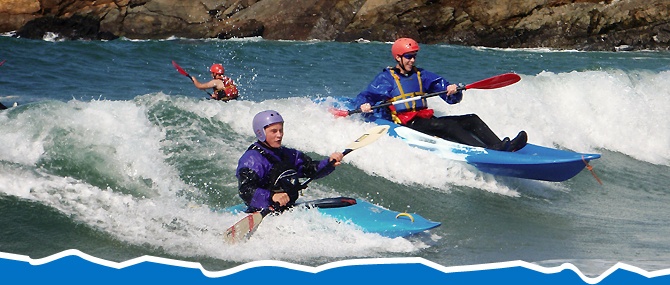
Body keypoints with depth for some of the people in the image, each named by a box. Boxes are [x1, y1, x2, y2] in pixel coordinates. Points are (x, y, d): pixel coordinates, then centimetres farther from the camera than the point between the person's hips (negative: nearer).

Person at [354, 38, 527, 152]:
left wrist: (453, 91, -11)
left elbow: (450, 96, 13)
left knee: (471, 120, -11)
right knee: (446, 125, -32)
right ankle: (491, 152, -51)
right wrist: (364, 106, -26)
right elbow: (363, 97, -2)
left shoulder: (421, 76, 19)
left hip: (427, 120, 7)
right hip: (406, 126, -7)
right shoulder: (386, 78, 4)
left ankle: (501, 146, -33)